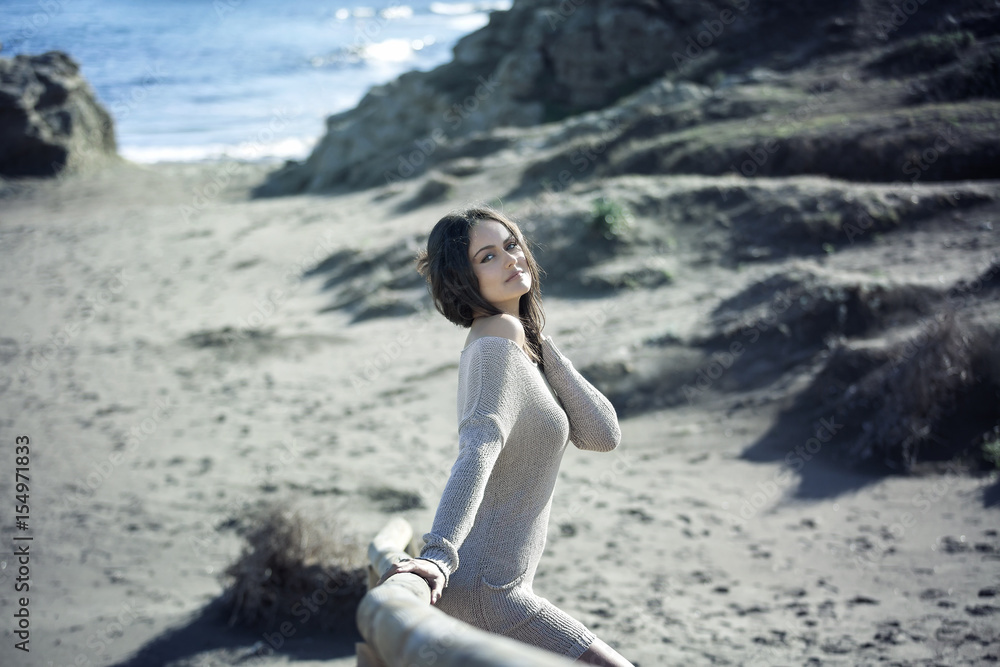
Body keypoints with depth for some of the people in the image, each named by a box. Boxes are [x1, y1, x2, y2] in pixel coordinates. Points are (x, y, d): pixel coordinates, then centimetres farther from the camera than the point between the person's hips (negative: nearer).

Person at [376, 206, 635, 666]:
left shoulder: (520, 347, 13)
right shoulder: (497, 350, -16)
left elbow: (602, 435, 3)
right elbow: (478, 452, -35)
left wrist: (541, 347, -3)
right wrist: (438, 555, -48)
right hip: (483, 594, -10)